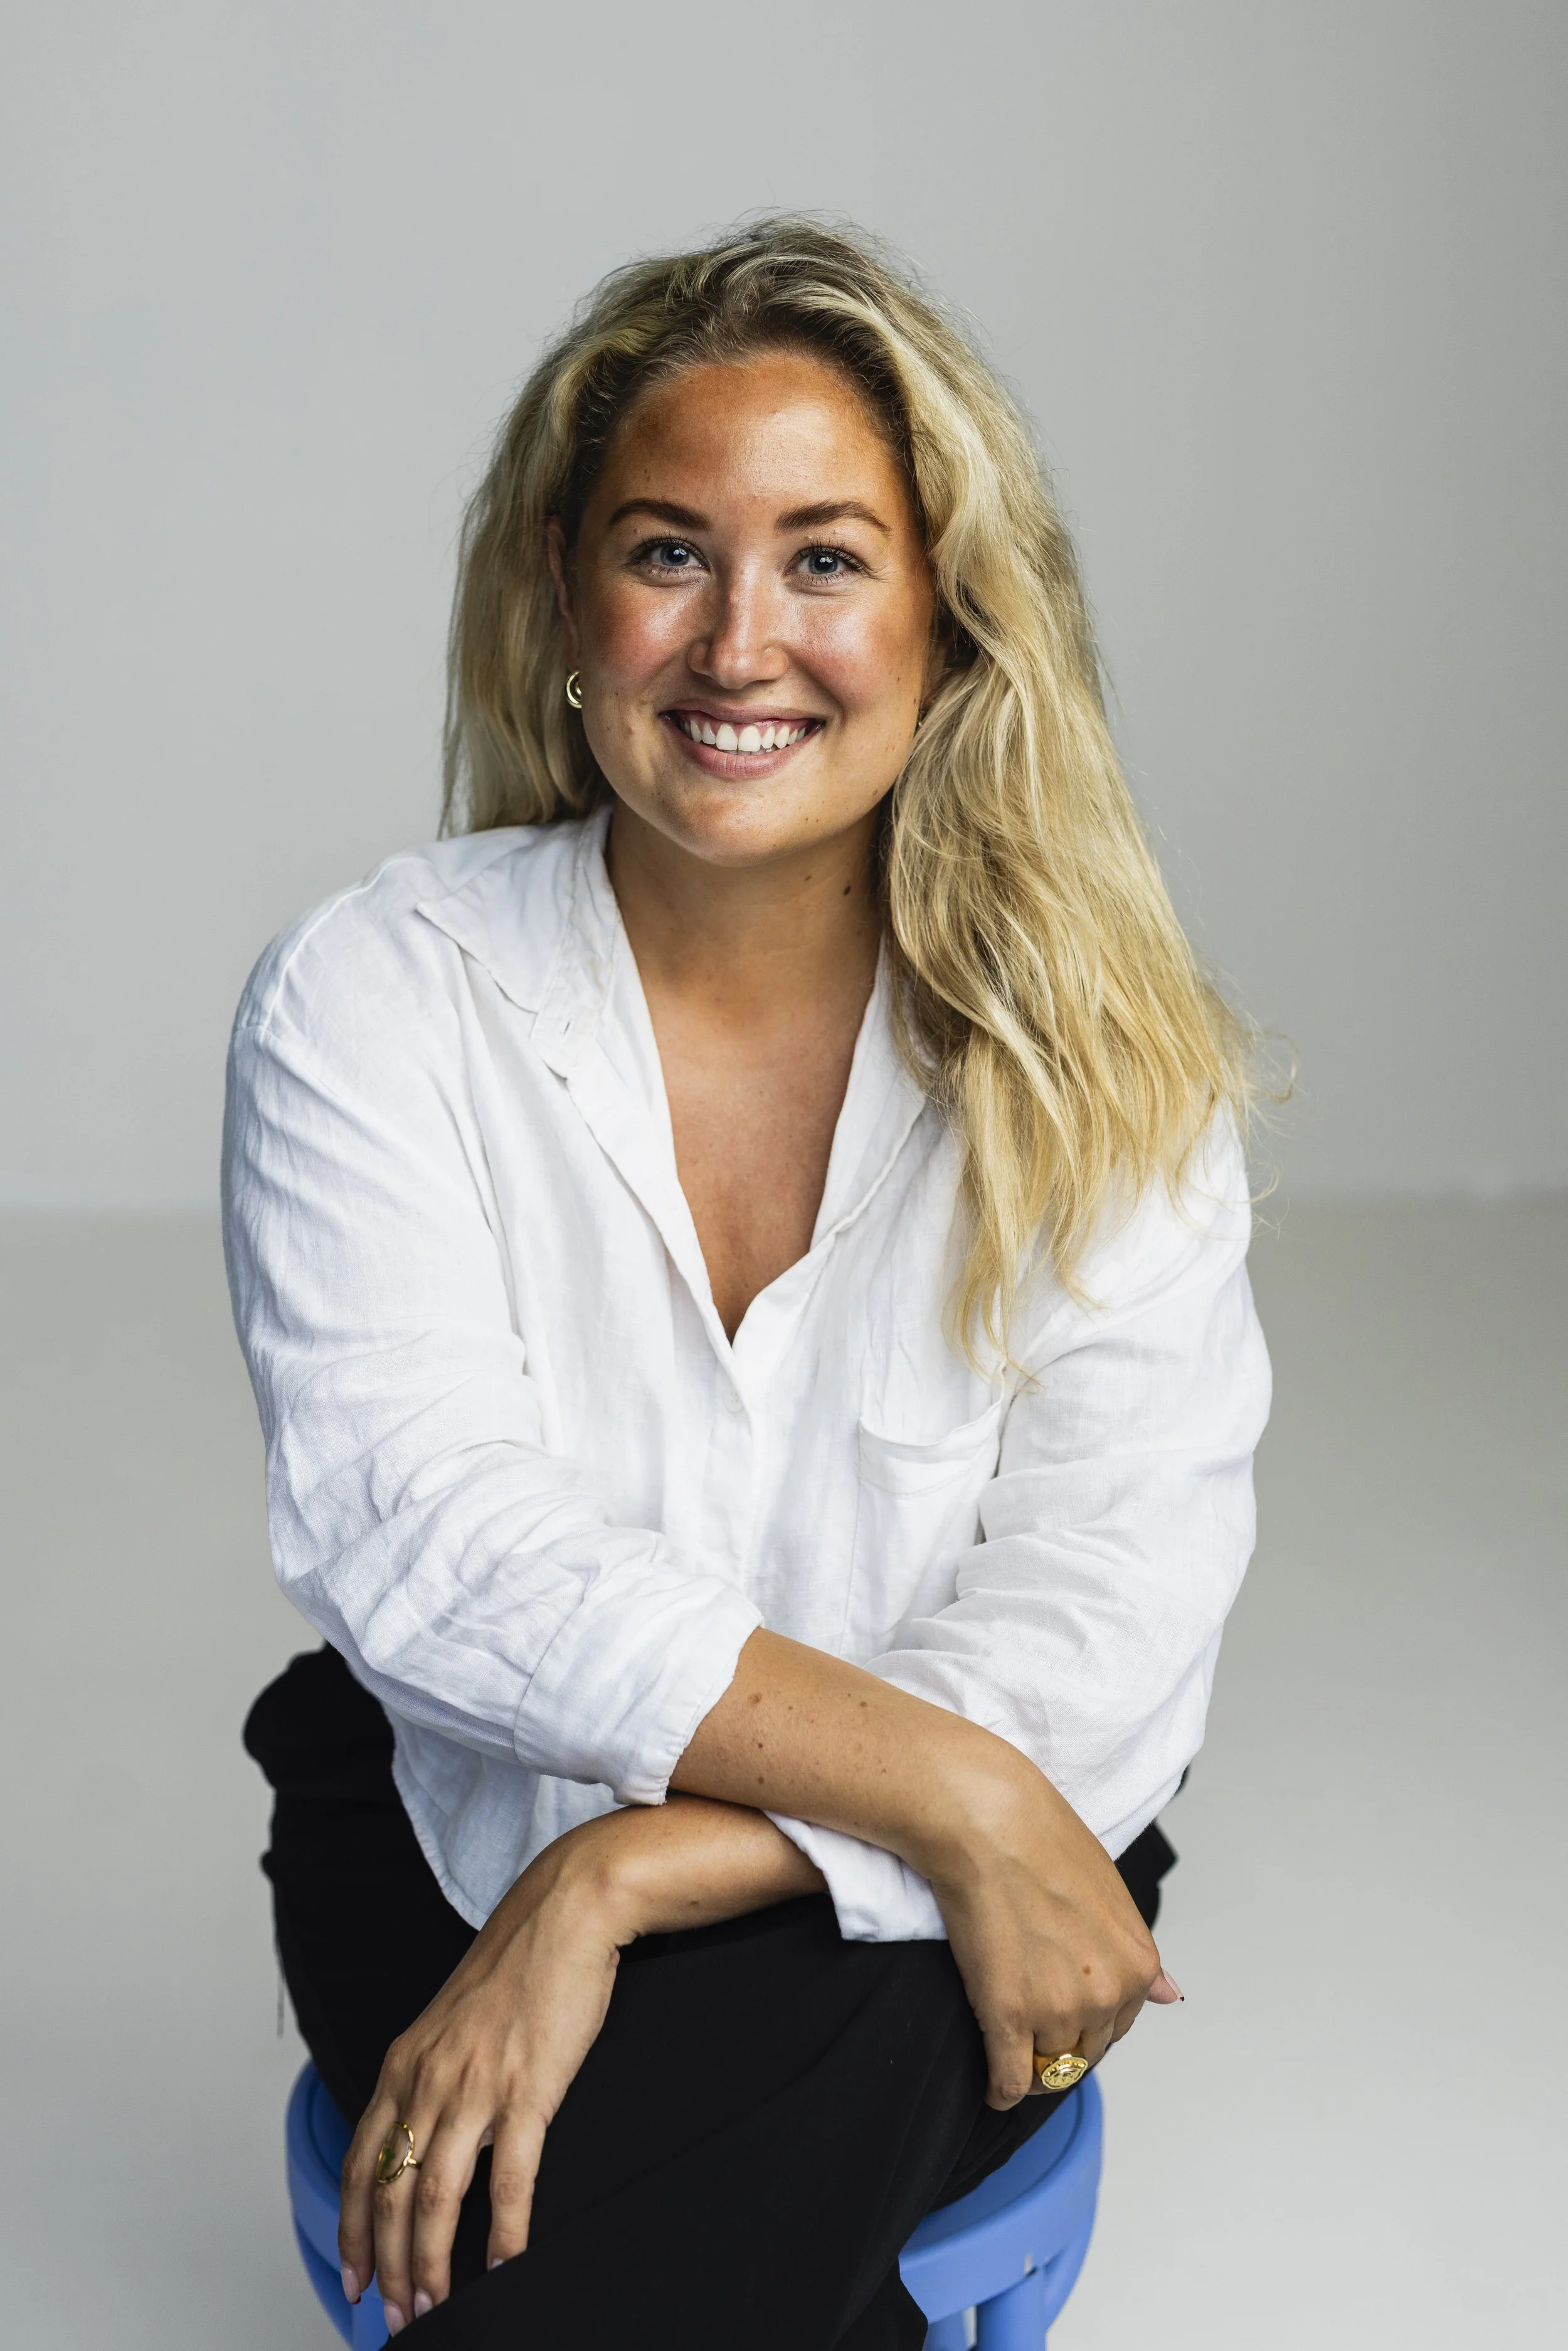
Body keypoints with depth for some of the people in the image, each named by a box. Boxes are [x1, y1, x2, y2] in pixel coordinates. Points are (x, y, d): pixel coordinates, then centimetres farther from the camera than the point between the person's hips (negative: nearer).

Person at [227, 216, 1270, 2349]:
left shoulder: (1103, 1056, -5)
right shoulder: (371, 1004, -6)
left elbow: (1102, 1631, -13)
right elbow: (425, 1538, -17)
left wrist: (630, 1881, -25)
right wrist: (942, 1790, -25)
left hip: (904, 1930, 0)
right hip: (460, 1851, 0)